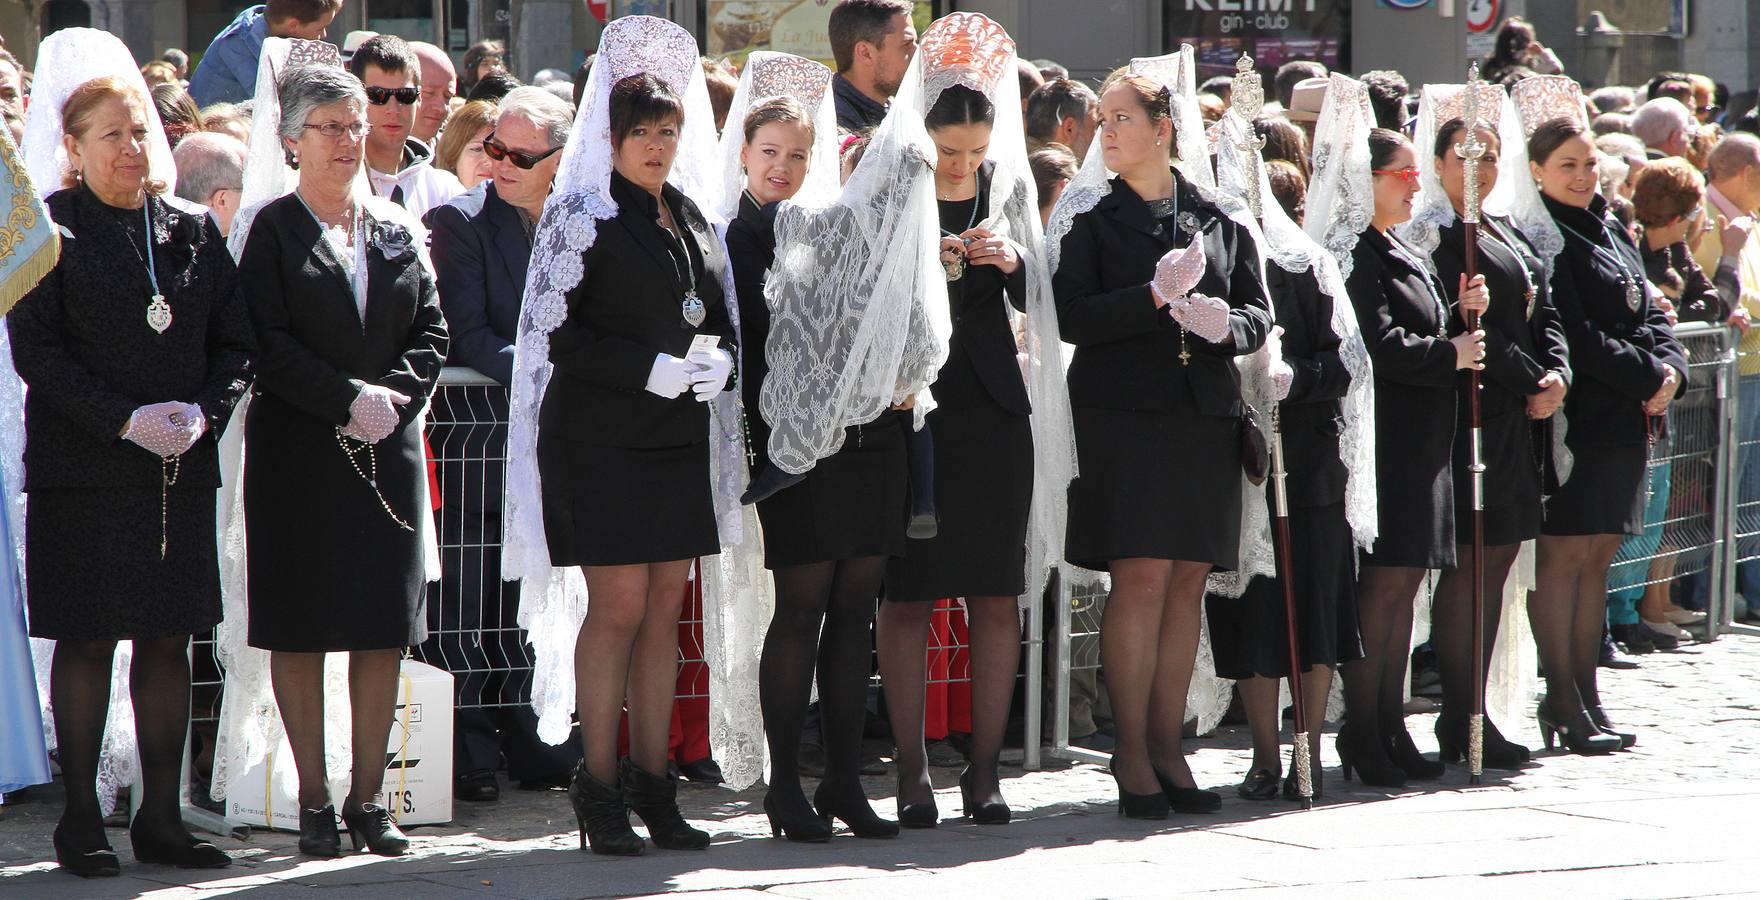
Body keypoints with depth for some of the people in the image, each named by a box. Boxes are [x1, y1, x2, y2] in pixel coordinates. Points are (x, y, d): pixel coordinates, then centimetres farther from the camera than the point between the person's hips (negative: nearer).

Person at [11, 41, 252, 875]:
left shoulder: (191, 232, 12)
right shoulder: (51, 229, -2)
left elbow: (235, 343, 11)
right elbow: (35, 351, -8)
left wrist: (201, 411, -8)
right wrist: (126, 420, -16)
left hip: (181, 466, 4)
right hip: (81, 472, -4)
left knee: (170, 640, 5)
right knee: (86, 640, -1)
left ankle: (161, 815, 11)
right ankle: (81, 820, 5)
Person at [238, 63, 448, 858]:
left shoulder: (398, 231, 13)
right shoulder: (273, 231, -1)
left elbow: (431, 331, 9)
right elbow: (269, 344, -9)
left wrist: (394, 395, -8)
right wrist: (349, 399, -16)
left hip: (388, 448, 4)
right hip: (298, 452, -4)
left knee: (385, 627, 2)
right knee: (300, 628, -1)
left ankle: (369, 795, 8)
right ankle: (314, 800, 4)